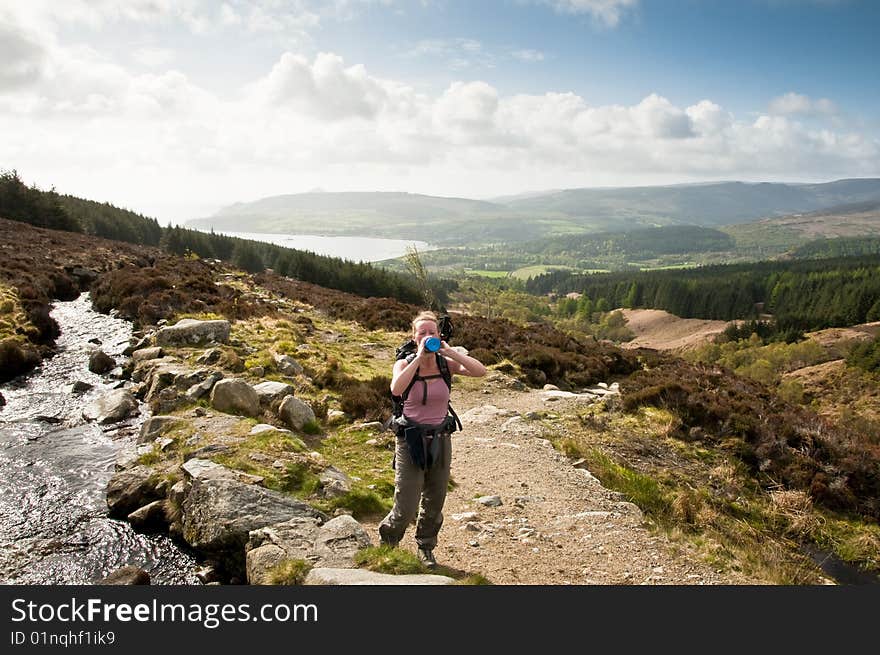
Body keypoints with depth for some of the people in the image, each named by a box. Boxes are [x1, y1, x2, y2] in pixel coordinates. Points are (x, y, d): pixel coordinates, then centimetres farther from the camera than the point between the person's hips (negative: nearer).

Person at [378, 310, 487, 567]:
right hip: (411, 440, -3)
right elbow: (396, 389, -29)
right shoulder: (405, 364, -7)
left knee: (434, 503, 16)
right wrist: (420, 357, -25)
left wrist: (449, 351, -21)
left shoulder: (446, 363, -2)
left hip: (441, 440, 3)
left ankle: (426, 548, 41)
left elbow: (480, 371, -16)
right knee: (406, 509, -2)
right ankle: (385, 543, 30)